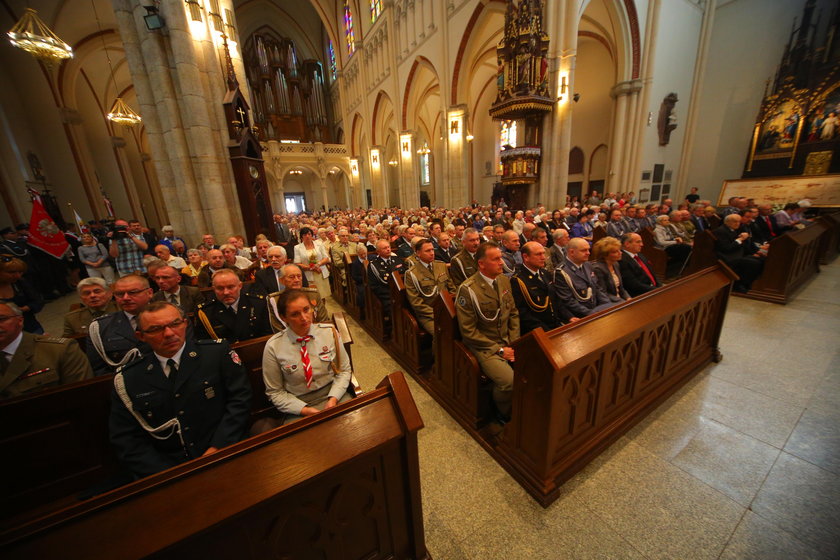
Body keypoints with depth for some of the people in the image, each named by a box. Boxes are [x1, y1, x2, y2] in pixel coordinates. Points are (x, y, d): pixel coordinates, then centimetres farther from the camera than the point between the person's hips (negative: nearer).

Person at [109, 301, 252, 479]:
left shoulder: (218, 352, -2)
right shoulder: (126, 379, 5)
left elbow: (240, 399, -3)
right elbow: (125, 439, 4)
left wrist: (218, 448, -11)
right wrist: (165, 476, -9)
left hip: (223, 455, -2)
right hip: (164, 469, 3)